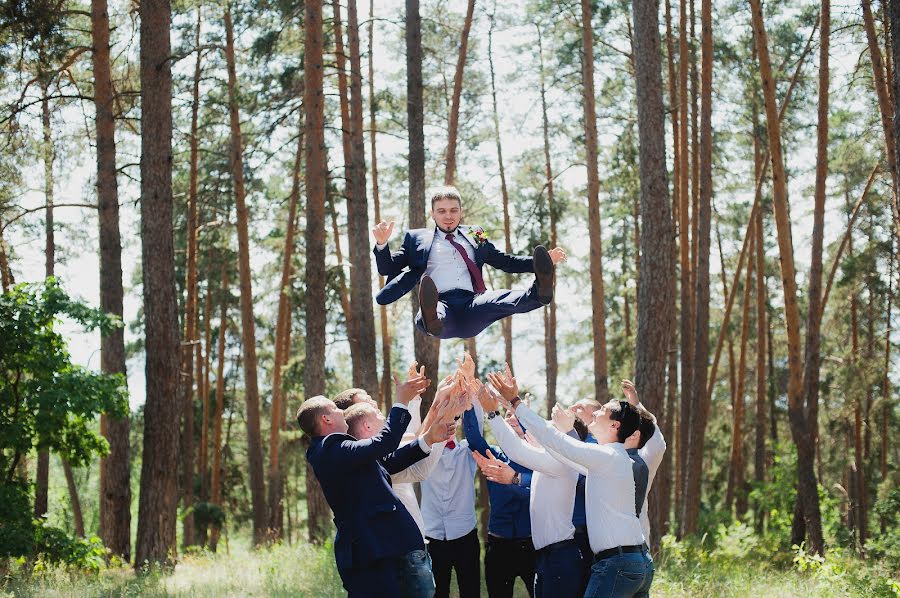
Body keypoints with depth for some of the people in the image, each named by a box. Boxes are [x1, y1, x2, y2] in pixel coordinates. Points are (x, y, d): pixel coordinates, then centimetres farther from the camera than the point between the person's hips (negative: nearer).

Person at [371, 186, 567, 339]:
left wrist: (544, 262, 15)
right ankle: (431, 319, -72)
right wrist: (382, 244, -3)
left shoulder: (475, 236, 28)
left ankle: (539, 291, -58)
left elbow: (505, 262, 28)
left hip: (473, 308, 1)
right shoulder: (417, 238, 23)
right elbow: (387, 268, 18)